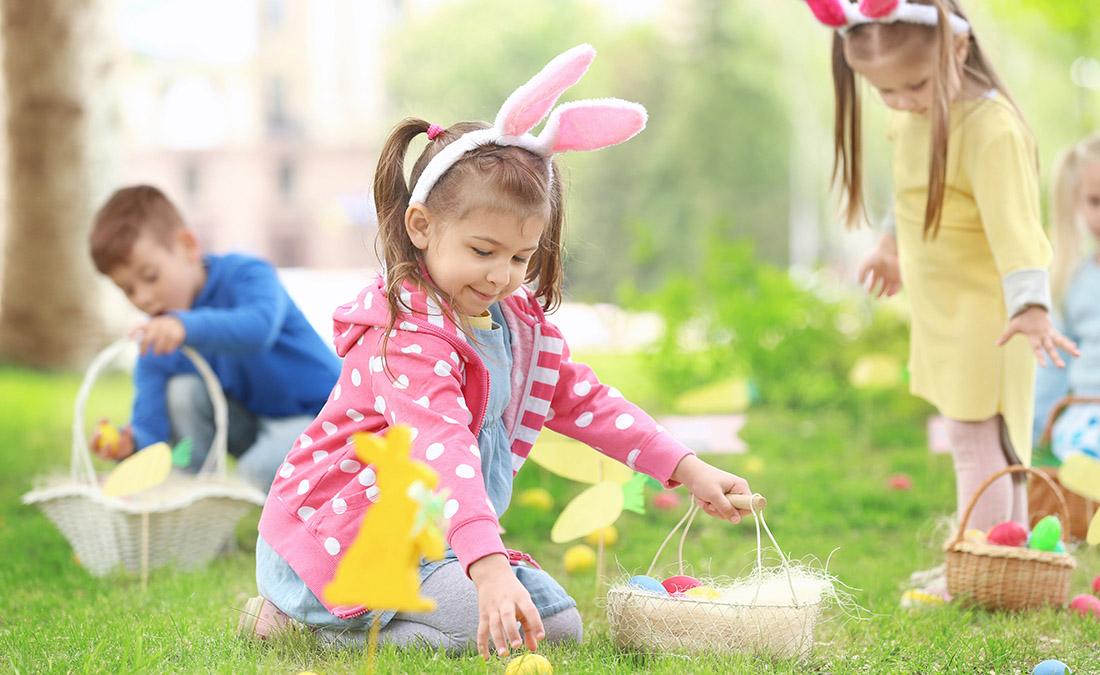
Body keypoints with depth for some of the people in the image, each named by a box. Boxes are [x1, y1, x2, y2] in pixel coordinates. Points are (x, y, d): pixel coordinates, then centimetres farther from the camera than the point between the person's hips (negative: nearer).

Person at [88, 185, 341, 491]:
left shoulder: (244, 274, -19)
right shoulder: (158, 336, -4)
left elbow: (259, 327, -44)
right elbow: (150, 420, -13)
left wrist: (187, 326, -59)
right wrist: (134, 442, -38)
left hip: (315, 411, -6)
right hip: (249, 423, 6)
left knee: (260, 470, -33)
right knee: (182, 390, -18)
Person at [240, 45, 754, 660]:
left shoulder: (518, 320, 3)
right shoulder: (411, 338, -27)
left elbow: (582, 399, 11)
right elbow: (441, 449, -41)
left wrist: (688, 470, 2)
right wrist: (489, 569, -55)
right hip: (341, 543, -10)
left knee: (559, 623, 10)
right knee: (501, 619, -26)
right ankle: (334, 625, -6)